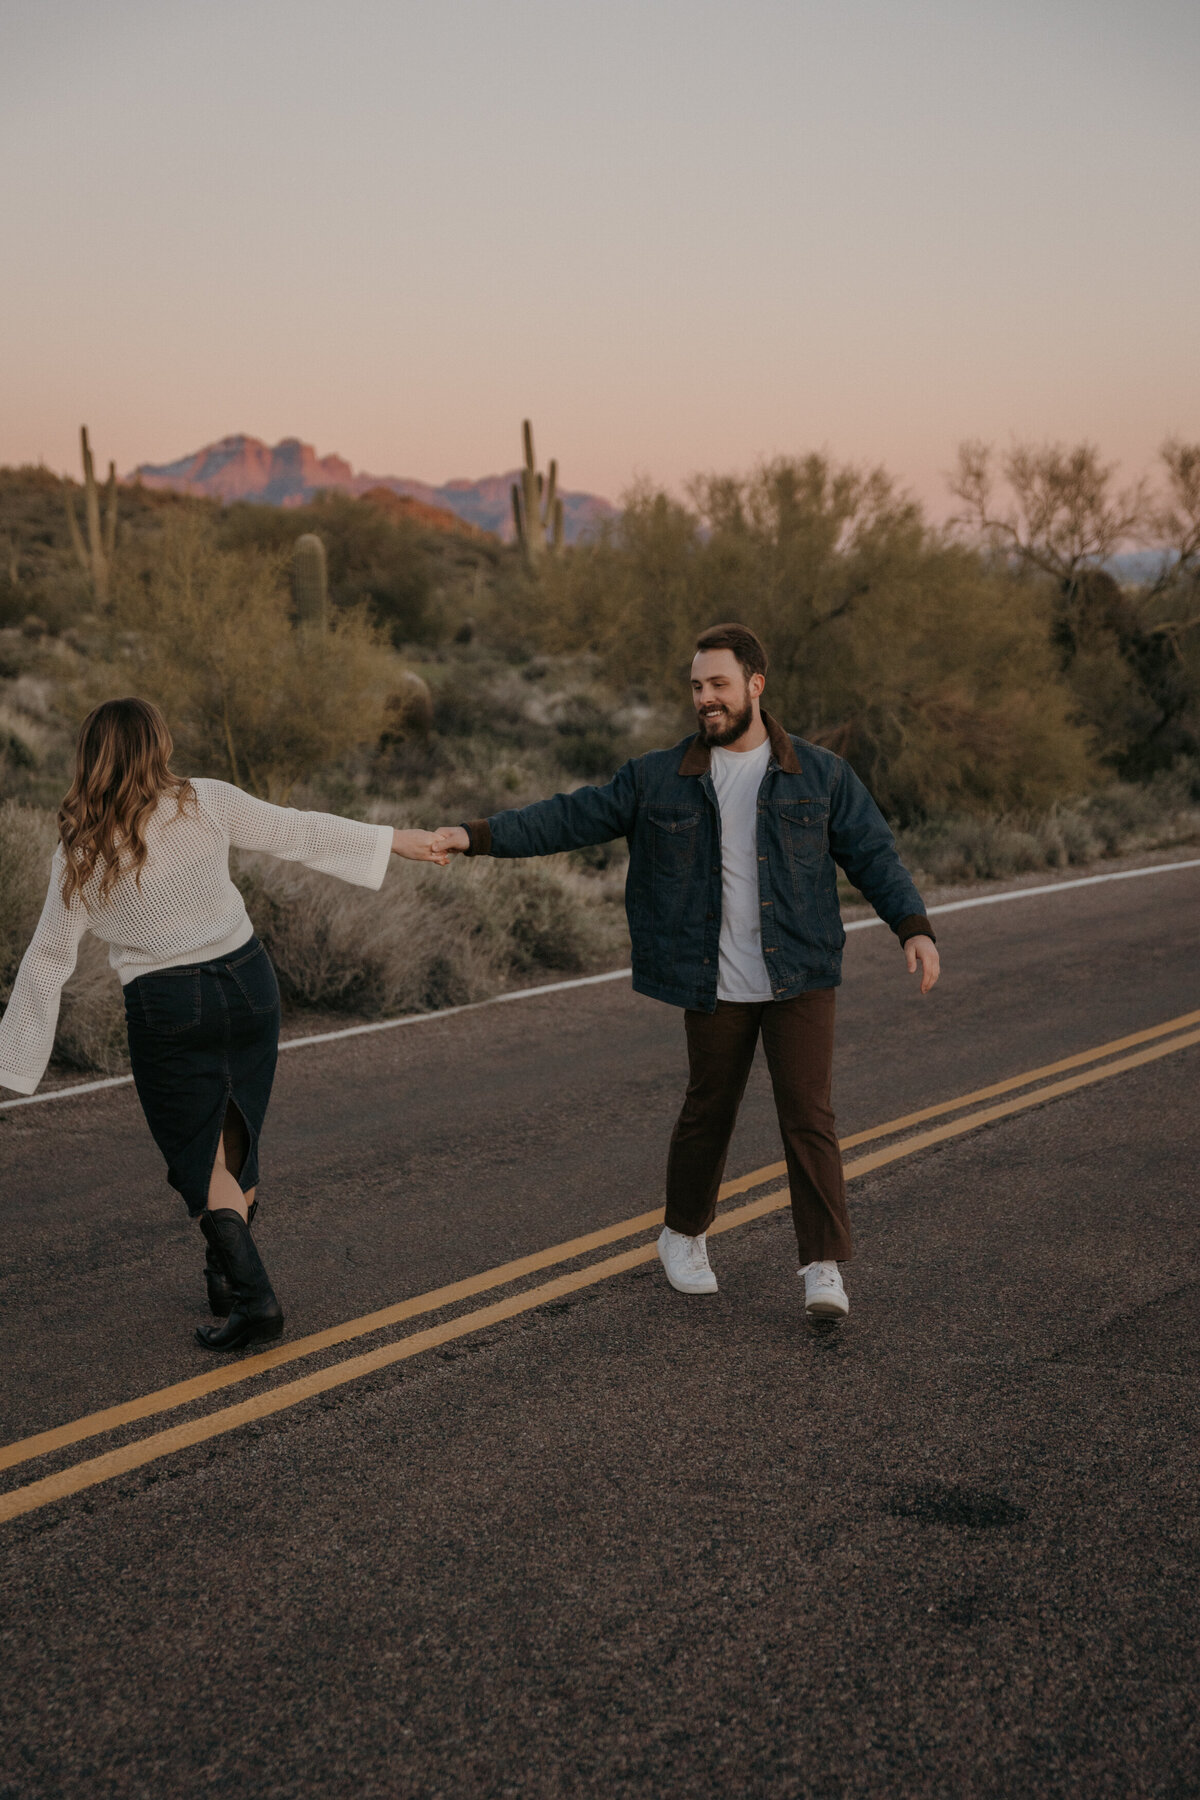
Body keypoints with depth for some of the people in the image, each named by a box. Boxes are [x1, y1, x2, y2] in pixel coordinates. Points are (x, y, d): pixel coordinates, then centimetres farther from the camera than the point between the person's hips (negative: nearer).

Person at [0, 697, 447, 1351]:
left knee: (200, 1156, 5)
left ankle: (253, 1295, -8)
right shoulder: (207, 803, -5)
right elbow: (299, 832, 3)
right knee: (236, 1138, 17)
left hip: (166, 1009, -2)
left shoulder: (81, 854, -6)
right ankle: (227, 1278, 28)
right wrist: (396, 840, 15)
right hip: (246, 982, 2)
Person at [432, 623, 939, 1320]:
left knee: (808, 1114, -7)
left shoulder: (821, 774, 2)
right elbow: (572, 817, 1)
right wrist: (478, 835, -8)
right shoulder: (659, 779, 3)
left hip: (800, 980, -1)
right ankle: (684, 1235, 36)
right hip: (715, 987, 1)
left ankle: (825, 1267, -1)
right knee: (708, 1113, 13)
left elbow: (874, 854, 3)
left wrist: (915, 927, -10)